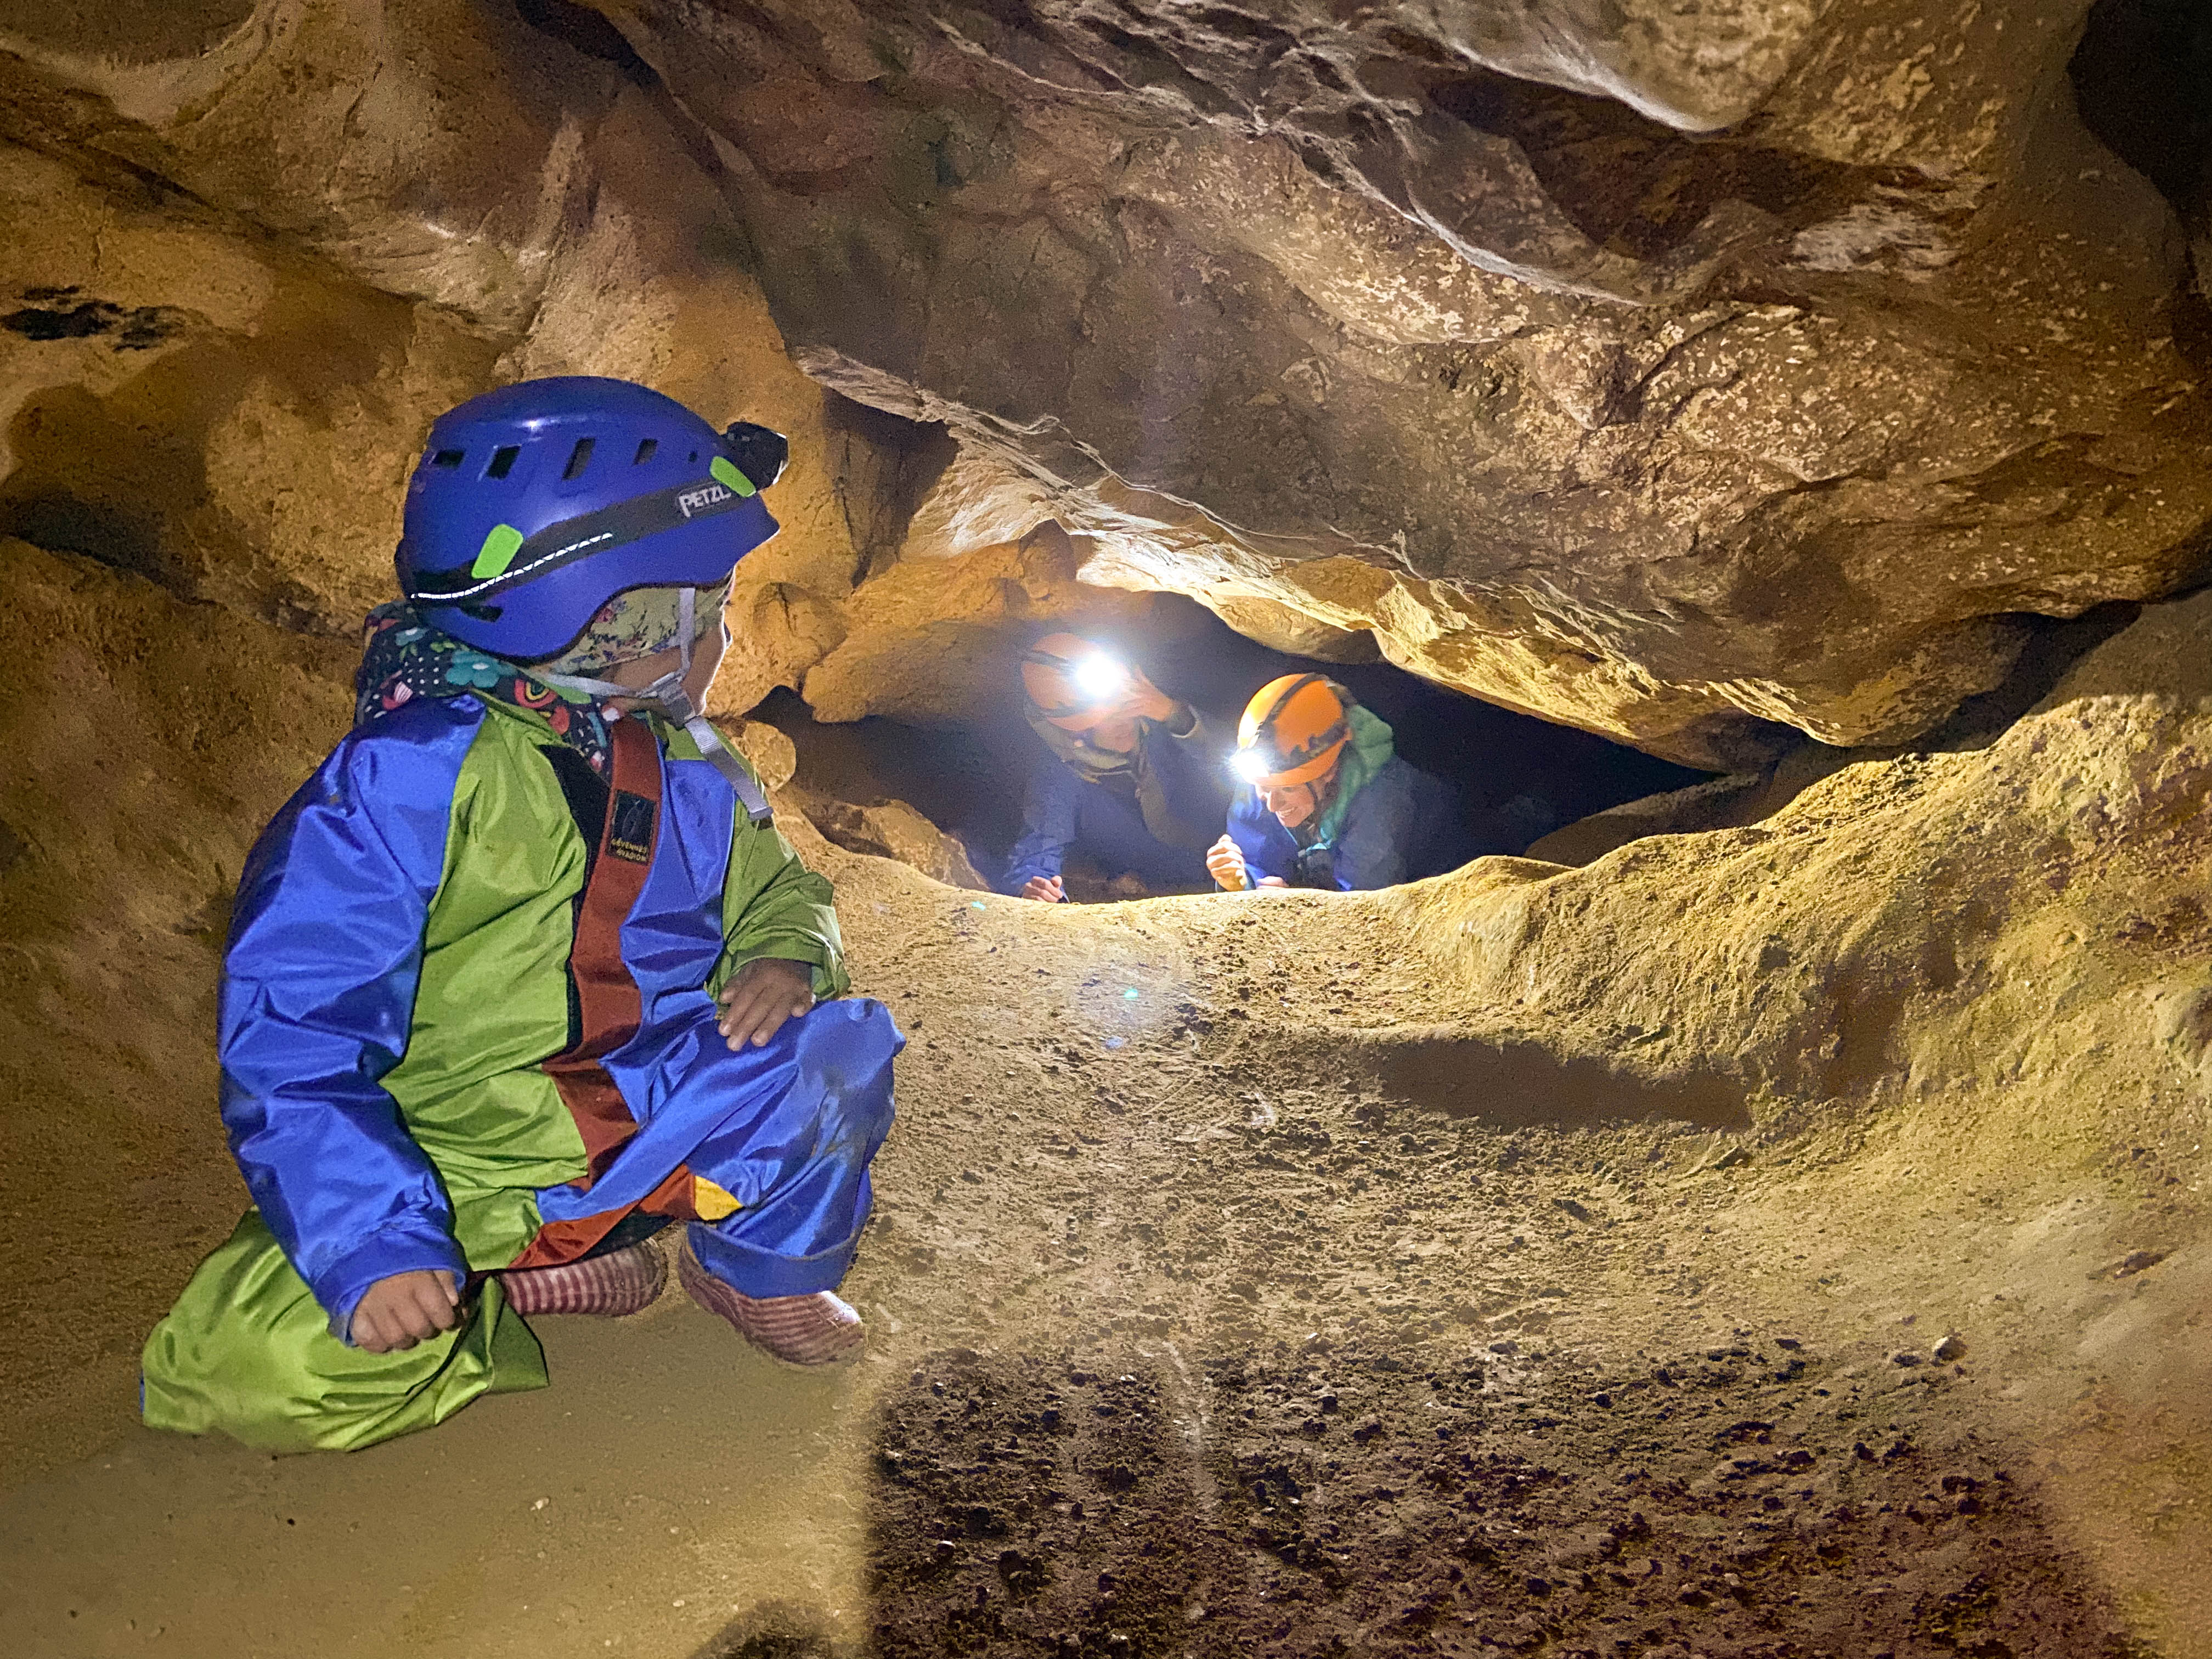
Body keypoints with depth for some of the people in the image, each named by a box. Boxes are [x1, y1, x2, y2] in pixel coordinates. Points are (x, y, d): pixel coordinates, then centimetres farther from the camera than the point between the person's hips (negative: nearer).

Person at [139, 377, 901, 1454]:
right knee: (259, 1371, -25)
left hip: (656, 1122, 4)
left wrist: (785, 961, -8)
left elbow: (773, 895, 19)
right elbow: (291, 1035, -18)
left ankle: (759, 1264, 10)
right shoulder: (408, 775, -17)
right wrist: (373, 1245, -27)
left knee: (837, 1052, -21)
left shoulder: (688, 773, 4)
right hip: (456, 1172, -3)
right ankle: (506, 1293, 6)